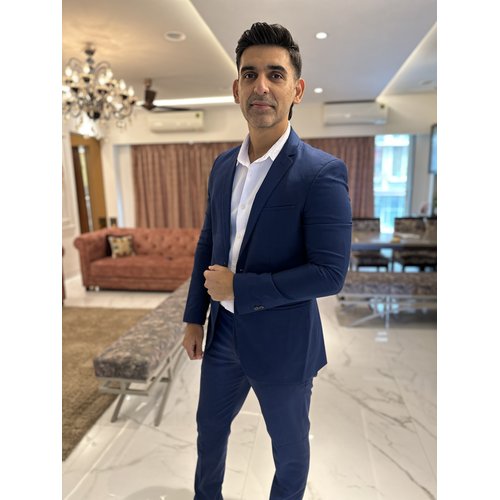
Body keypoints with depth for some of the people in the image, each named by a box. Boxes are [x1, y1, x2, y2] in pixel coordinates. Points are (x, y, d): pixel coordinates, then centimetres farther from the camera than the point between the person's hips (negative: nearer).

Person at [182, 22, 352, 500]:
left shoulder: (322, 172, -19)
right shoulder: (223, 165, 1)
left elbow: (330, 273, -22)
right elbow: (207, 244, 8)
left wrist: (238, 288, -21)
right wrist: (195, 317, 9)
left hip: (282, 344, -5)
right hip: (223, 334, 6)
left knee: (289, 448, 22)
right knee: (209, 430, 27)